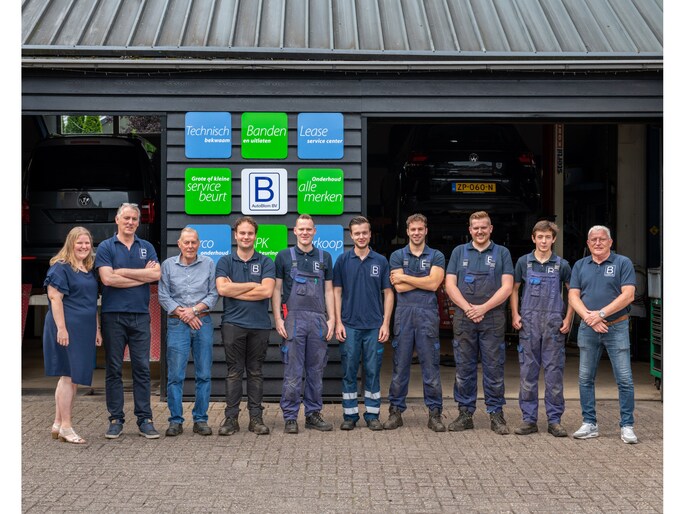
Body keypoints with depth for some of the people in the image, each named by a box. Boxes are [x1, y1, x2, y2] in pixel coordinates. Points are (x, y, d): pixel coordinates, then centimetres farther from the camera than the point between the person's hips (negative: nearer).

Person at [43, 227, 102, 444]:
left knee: (71, 377, 12)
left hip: (84, 330, 8)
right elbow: (55, 298, -14)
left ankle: (58, 424, 20)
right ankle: (65, 427, 1)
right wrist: (61, 328, -21)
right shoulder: (61, 267, -7)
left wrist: (96, 328, 20)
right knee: (69, 375, -5)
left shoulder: (89, 270, 16)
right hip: (67, 329, -8)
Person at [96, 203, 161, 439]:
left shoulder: (147, 247, 13)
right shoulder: (106, 247, 4)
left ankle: (145, 420, 8)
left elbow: (156, 274, -4)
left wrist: (123, 271, -8)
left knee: (142, 369, 3)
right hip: (113, 315, -2)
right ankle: (116, 420, 11)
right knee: (113, 369, 3)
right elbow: (107, 278, -11)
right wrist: (142, 276, -6)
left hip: (140, 315, 2)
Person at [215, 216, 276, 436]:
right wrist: (252, 285, -7)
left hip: (260, 325, 0)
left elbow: (267, 291, -10)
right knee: (234, 372, 1)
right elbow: (222, 288, -10)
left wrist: (235, 291, -8)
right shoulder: (225, 262, 7)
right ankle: (231, 418, 6)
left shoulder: (265, 262, 5)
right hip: (233, 324, 0)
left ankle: (256, 418, 12)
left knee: (255, 372, 7)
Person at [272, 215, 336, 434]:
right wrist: (278, 319, -6)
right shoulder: (284, 256, 5)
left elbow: (328, 291, 12)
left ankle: (313, 414, 17)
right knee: (292, 372, -2)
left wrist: (331, 319, 3)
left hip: (318, 319, 3)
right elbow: (276, 290, 3)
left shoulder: (324, 257, 12)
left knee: (316, 371, 8)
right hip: (293, 318, -3)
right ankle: (290, 418, 4)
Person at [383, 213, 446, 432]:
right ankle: (396, 411, 11)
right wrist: (423, 280, -4)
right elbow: (399, 287, -3)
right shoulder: (397, 255, 10)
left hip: (428, 315, -1)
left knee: (431, 365, 1)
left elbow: (434, 283, -8)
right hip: (404, 313, 1)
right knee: (400, 365, 3)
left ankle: (435, 413, 7)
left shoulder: (436, 256, 8)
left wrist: (405, 277, -4)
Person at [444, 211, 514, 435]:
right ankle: (465, 414, 12)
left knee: (494, 368, 0)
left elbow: (507, 286, -2)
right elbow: (450, 284, 3)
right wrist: (467, 308, -10)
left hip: (493, 318, -1)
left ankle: (496, 414, 8)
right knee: (464, 368, 4)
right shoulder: (459, 252, 11)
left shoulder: (502, 253, 7)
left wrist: (484, 308, -12)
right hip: (463, 318, 1)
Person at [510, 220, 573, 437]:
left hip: (554, 324, 0)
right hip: (529, 322, 0)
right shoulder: (524, 262, 4)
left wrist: (568, 319, 1)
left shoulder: (561, 265, 3)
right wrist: (515, 315, 0)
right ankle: (529, 419, 11)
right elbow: (514, 289, 11)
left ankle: (554, 420, 10)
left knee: (554, 372, 2)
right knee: (528, 372, 3)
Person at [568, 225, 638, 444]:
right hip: (588, 329, 3)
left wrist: (601, 314, -17)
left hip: (617, 327, -3)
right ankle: (589, 424, 15)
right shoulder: (580, 265, 10)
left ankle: (627, 426, 5)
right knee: (585, 379, 6)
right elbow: (573, 296, 3)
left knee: (624, 379, -3)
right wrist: (589, 317, -13)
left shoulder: (623, 263, 0)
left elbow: (628, 295, -10)